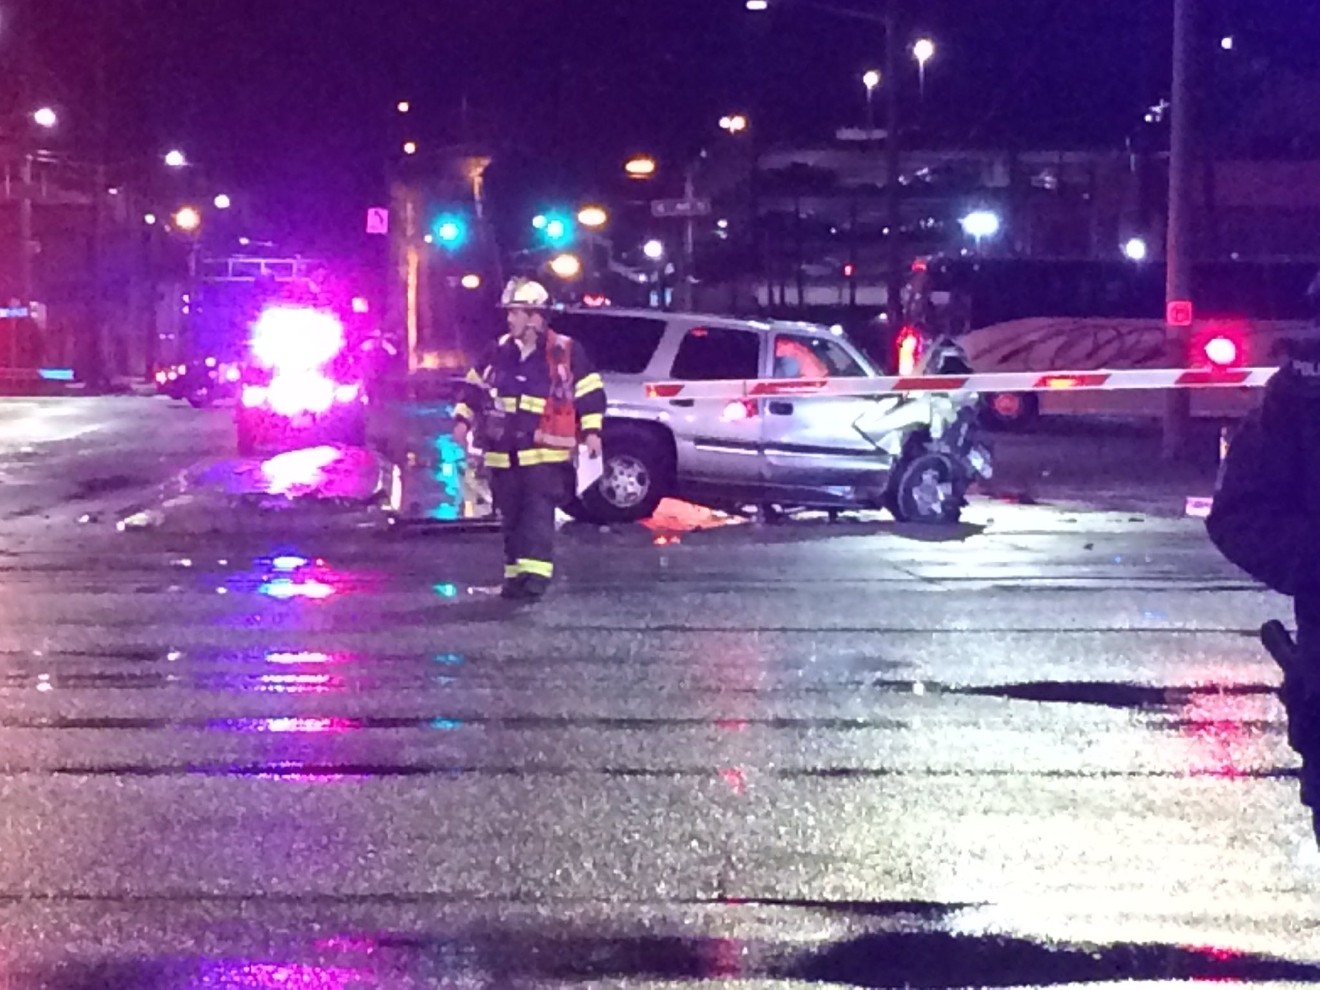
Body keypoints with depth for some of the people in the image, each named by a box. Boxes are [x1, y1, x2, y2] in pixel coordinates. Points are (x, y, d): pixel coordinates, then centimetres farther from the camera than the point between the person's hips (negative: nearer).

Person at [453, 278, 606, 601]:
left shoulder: (566, 351, -5)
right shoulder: (501, 351, 9)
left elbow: (590, 392, -1)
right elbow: (475, 386, 19)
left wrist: (591, 432, -8)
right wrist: (463, 420, 9)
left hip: (545, 451, -5)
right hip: (504, 453, 5)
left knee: (538, 513, -15)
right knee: (511, 517, 10)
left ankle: (536, 574, -20)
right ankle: (515, 575, 19)